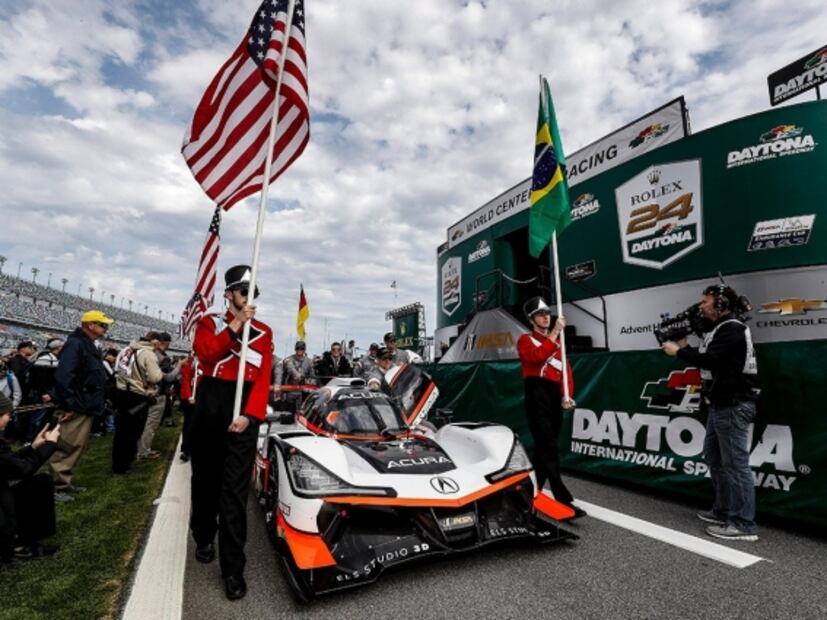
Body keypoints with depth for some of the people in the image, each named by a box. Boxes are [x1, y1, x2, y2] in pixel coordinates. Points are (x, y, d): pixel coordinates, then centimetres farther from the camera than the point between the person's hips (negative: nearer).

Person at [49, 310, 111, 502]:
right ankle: (55, 486, 8)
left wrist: (98, 402, 17)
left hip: (86, 408, 10)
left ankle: (63, 482, 27)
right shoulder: (75, 344, -17)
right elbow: (63, 376, -26)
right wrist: (71, 405, -23)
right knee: (66, 448, -2)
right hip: (76, 409, -10)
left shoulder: (88, 346, 15)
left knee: (77, 446, 17)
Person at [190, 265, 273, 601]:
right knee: (205, 475, 17)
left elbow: (264, 377, -2)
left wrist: (250, 414, -14)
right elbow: (204, 354, -11)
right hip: (210, 404, 2)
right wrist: (235, 326, -17)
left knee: (235, 487, -1)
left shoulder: (264, 332, 7)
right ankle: (204, 538, 41)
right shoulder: (209, 322, 10)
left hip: (245, 408, -1)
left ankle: (233, 567, 6)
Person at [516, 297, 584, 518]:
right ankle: (563, 501, -14)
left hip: (556, 398, 6)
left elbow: (566, 370, 11)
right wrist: (555, 332, -18)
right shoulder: (525, 340, 3)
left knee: (544, 447, 12)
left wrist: (567, 395, -5)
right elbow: (539, 355, -20)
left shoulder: (558, 343, 21)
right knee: (549, 447, -12)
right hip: (537, 396, -6)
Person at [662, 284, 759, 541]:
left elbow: (710, 360, -25)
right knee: (714, 458, 17)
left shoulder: (732, 329, -15)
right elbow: (707, 358, 16)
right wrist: (685, 347, 4)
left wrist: (678, 351, -14)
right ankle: (722, 511, 29)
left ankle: (743, 525, 4)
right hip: (720, 404, 11)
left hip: (733, 405, -11)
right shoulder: (719, 328, 17)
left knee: (735, 463, -4)